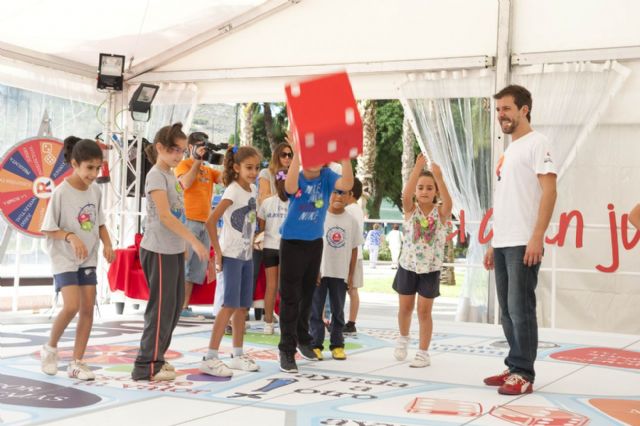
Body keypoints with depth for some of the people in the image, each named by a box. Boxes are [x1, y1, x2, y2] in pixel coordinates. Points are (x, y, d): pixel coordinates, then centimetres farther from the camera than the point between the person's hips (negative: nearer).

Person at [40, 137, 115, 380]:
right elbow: (47, 229, -12)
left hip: (88, 259, 6)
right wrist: (71, 236, -27)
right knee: (72, 306, -18)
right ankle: (50, 348, 9)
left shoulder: (95, 191, 1)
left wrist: (107, 244, -4)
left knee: (88, 308, 1)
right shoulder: (61, 192, -15)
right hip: (64, 258, -6)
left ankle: (76, 363, 10)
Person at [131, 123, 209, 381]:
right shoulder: (156, 176, -13)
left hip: (174, 249, 9)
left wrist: (184, 244, 13)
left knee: (175, 305, 13)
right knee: (161, 307, -5)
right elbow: (164, 216, -22)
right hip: (159, 250, -9)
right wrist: (195, 242, -25)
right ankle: (147, 367, 2)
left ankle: (156, 357, 24)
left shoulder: (171, 176, 14)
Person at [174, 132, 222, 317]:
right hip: (189, 220, -7)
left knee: (198, 268, 7)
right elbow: (186, 183, -17)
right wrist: (197, 160, -10)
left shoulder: (208, 170, 20)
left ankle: (184, 306, 13)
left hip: (205, 223, 7)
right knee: (181, 264, -9)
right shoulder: (183, 165, 2)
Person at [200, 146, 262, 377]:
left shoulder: (253, 189, 8)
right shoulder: (233, 192, -16)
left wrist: (251, 243, 10)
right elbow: (210, 221, -23)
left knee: (243, 306, 11)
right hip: (231, 255, -8)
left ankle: (238, 355, 20)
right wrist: (218, 252, -19)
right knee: (230, 305, -12)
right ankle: (210, 358, -10)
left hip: (247, 255, 8)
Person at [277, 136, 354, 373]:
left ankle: (302, 338, 37)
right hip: (292, 243, -3)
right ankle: (287, 350, 1)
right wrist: (296, 155, -43)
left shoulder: (327, 177, -6)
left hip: (315, 243, 4)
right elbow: (290, 188, -37)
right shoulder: (297, 178, -12)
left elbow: (347, 185, -25)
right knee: (290, 297, -4)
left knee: (307, 295, 18)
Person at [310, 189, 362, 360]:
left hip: (341, 274, 2)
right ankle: (315, 345, 9)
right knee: (316, 309, 2)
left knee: (338, 310, 10)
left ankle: (337, 345, 18)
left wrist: (351, 275, 5)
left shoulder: (352, 221, 2)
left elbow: (354, 250, 7)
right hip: (319, 272, -2)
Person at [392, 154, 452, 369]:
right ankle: (403, 339, 40)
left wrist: (439, 178, -47)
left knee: (424, 311, 2)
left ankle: (423, 352, 11)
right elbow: (406, 193, -27)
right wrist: (417, 169, -41)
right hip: (407, 266, 2)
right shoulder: (410, 209, -6)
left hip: (430, 269, -1)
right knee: (405, 308, 14)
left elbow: (448, 202, -31)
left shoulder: (441, 212, -8)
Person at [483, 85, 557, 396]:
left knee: (520, 309, -7)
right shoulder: (507, 152, 20)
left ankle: (523, 375, -1)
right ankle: (514, 368, 19)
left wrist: (537, 238, -20)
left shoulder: (537, 143, -4)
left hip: (523, 244, -8)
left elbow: (549, 191, -13)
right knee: (508, 311, 11)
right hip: (502, 244, 8)